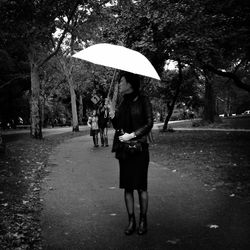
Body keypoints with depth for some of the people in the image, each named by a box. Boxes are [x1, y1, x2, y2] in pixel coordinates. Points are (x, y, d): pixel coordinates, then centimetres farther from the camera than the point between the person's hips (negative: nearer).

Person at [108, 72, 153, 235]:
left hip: (139, 148, -5)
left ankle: (143, 220, 13)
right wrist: (112, 114, -5)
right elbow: (118, 126, 13)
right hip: (124, 149, 5)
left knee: (141, 186, 1)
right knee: (127, 186, 6)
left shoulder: (143, 101, -3)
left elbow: (149, 124, -8)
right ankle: (131, 221, 16)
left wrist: (132, 135, -16)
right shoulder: (123, 103, 13)